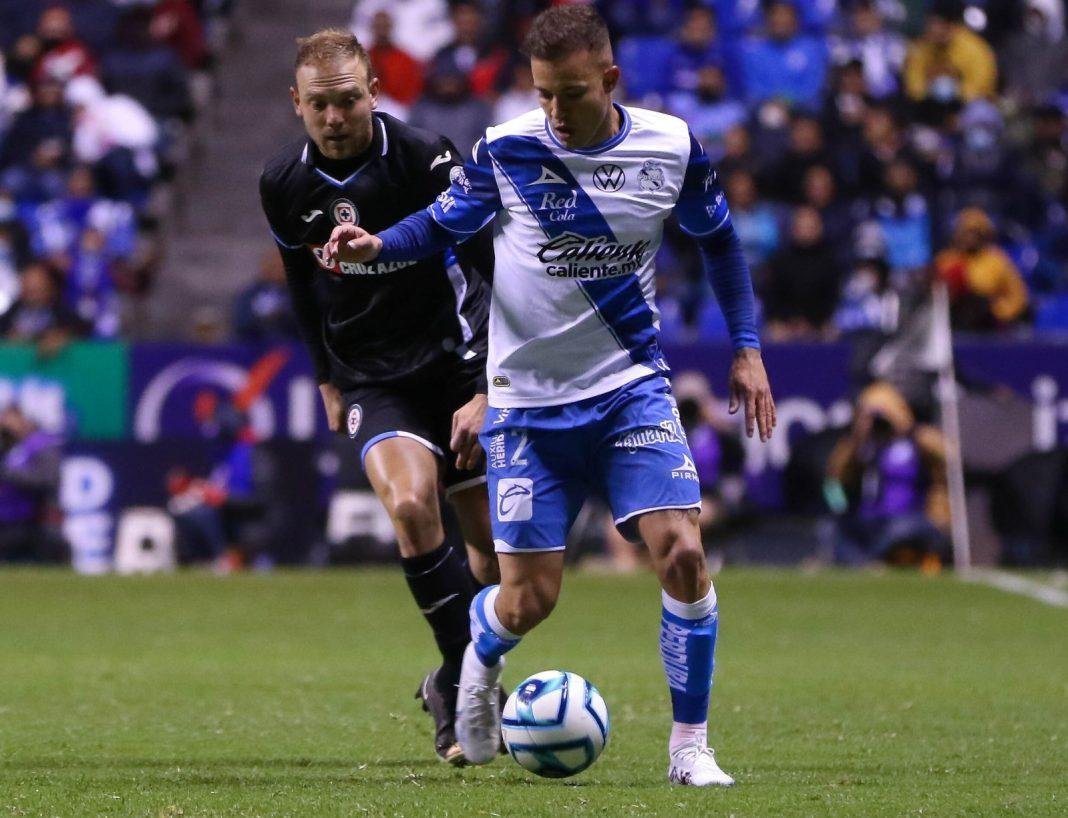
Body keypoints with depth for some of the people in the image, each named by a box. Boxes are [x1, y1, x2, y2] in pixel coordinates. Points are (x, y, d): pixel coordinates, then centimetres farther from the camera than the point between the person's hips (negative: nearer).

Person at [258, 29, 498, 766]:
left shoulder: (425, 159, -15)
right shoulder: (284, 185, -2)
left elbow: (492, 274, -13)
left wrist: (486, 392, -17)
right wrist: (329, 380, 21)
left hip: (458, 363, -1)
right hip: (375, 381, 2)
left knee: (497, 545, 1)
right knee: (410, 505, -25)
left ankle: (456, 685, 25)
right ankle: (471, 683, -17)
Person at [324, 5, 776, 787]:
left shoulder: (671, 147, -6)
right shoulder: (504, 150, -10)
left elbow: (718, 238, 11)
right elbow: (443, 224, 4)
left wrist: (748, 348, 7)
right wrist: (376, 246, -17)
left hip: (633, 390, 1)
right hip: (530, 402, -1)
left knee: (682, 553, -18)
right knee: (528, 601, -2)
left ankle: (691, 747, -3)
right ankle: (480, 662, 36)